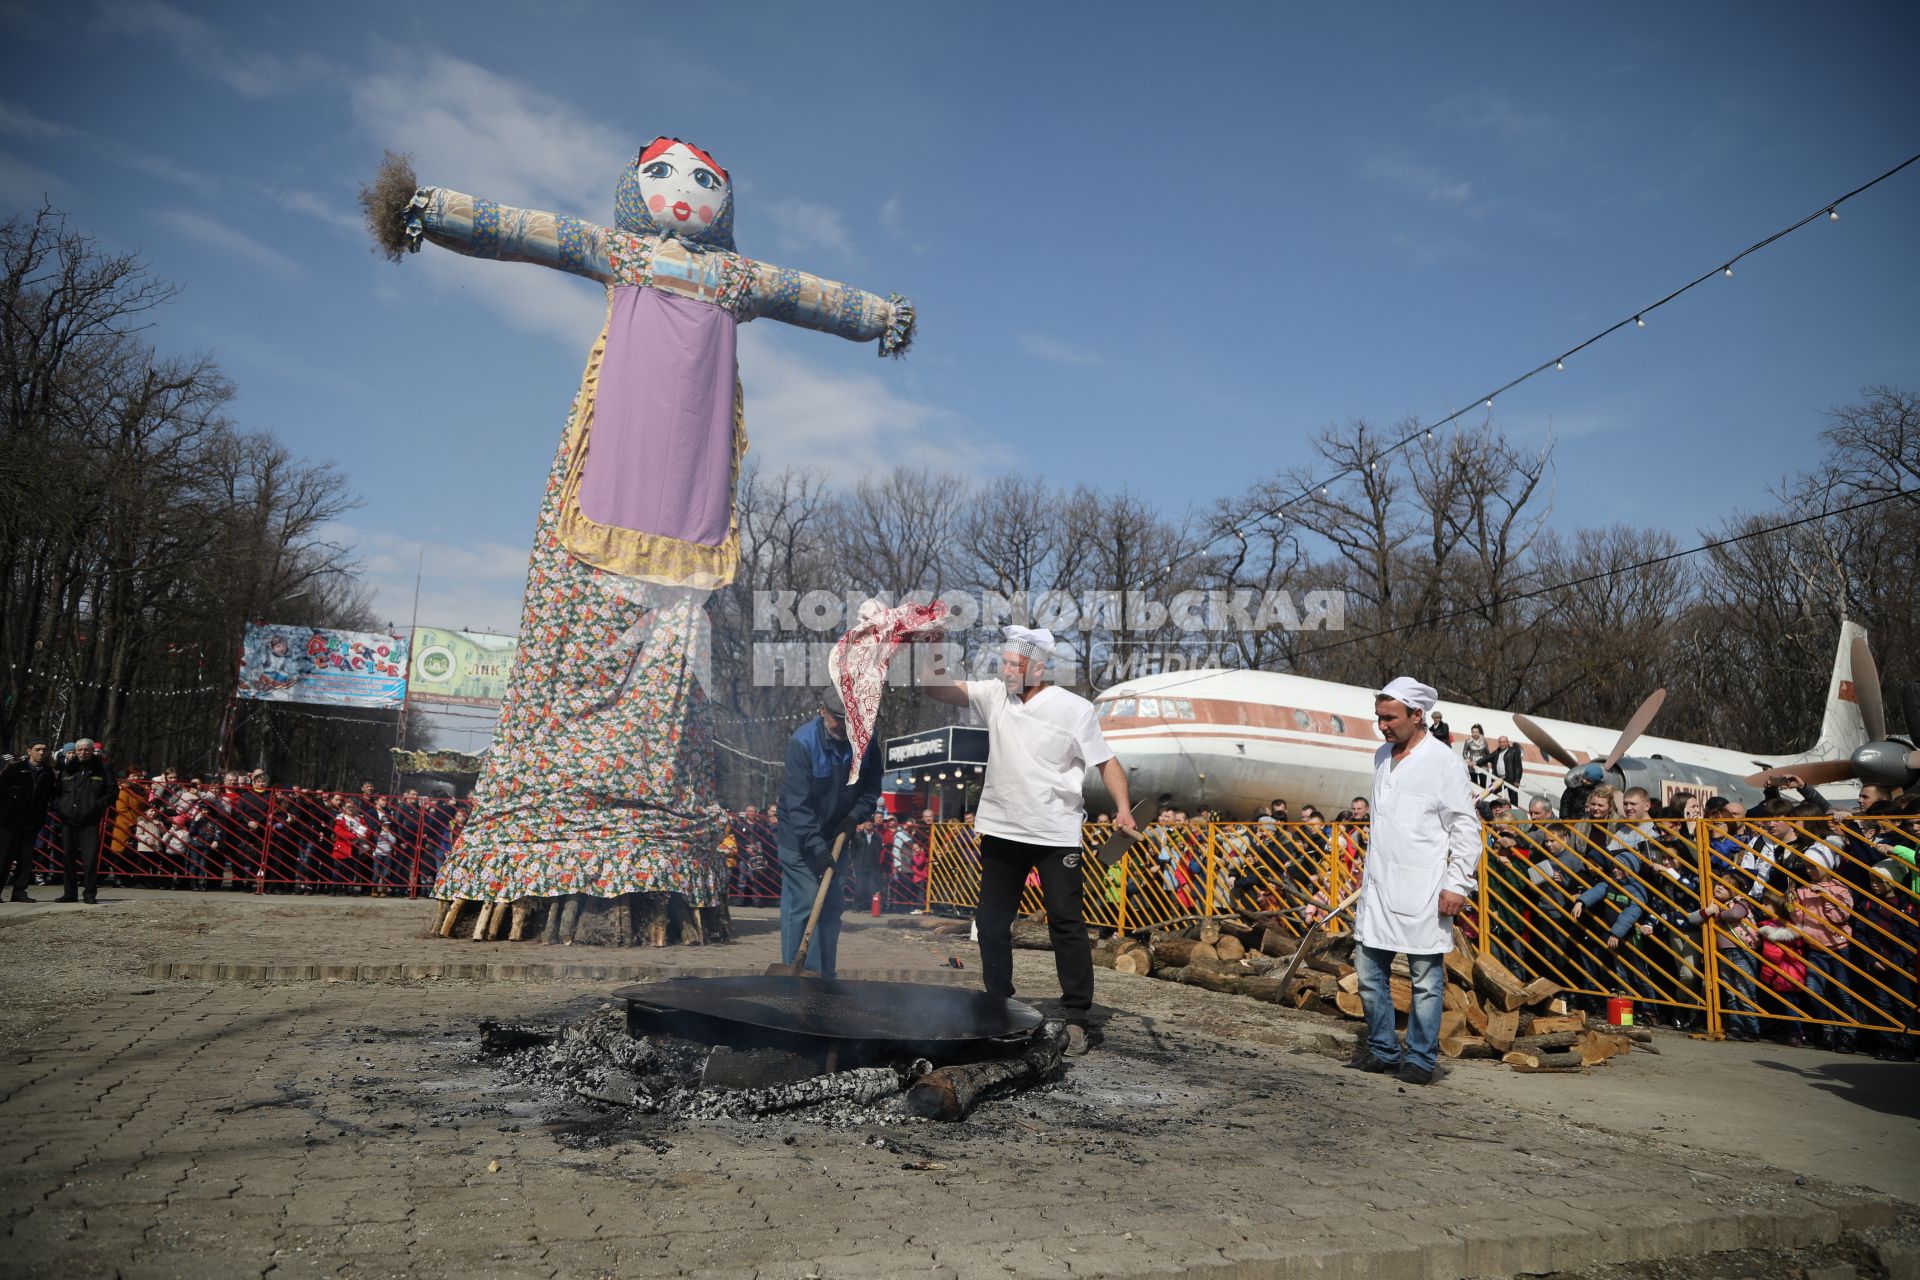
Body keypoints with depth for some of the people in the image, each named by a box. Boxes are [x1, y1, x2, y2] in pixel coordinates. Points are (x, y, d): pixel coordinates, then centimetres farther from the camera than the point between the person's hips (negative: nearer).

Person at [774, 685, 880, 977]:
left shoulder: (866, 740, -8)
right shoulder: (802, 742, -23)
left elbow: (872, 788, 4)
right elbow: (798, 803, -24)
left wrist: (855, 816, -13)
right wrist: (817, 847, -27)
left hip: (837, 833, 5)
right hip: (800, 838, -5)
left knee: (832, 906, 9)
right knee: (803, 903, -8)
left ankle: (824, 974, 20)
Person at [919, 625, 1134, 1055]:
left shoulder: (1074, 709, -7)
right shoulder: (993, 695, 3)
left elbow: (1106, 762, -4)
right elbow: (937, 689, 0)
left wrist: (1123, 807, -18)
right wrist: (932, 653, -16)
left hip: (1057, 836, -4)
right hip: (1001, 831, 4)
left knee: (1066, 924, 1)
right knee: (991, 923, 11)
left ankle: (1078, 1017, 11)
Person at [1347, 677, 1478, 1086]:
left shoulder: (1443, 761, -8)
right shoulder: (1381, 756, 14)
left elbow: (1466, 828, -7)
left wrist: (1456, 884, -11)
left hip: (1422, 890, -7)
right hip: (1378, 884, 7)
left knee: (1426, 977, 3)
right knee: (1369, 970, 10)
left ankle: (1421, 1058, 15)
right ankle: (1382, 1049, 23)